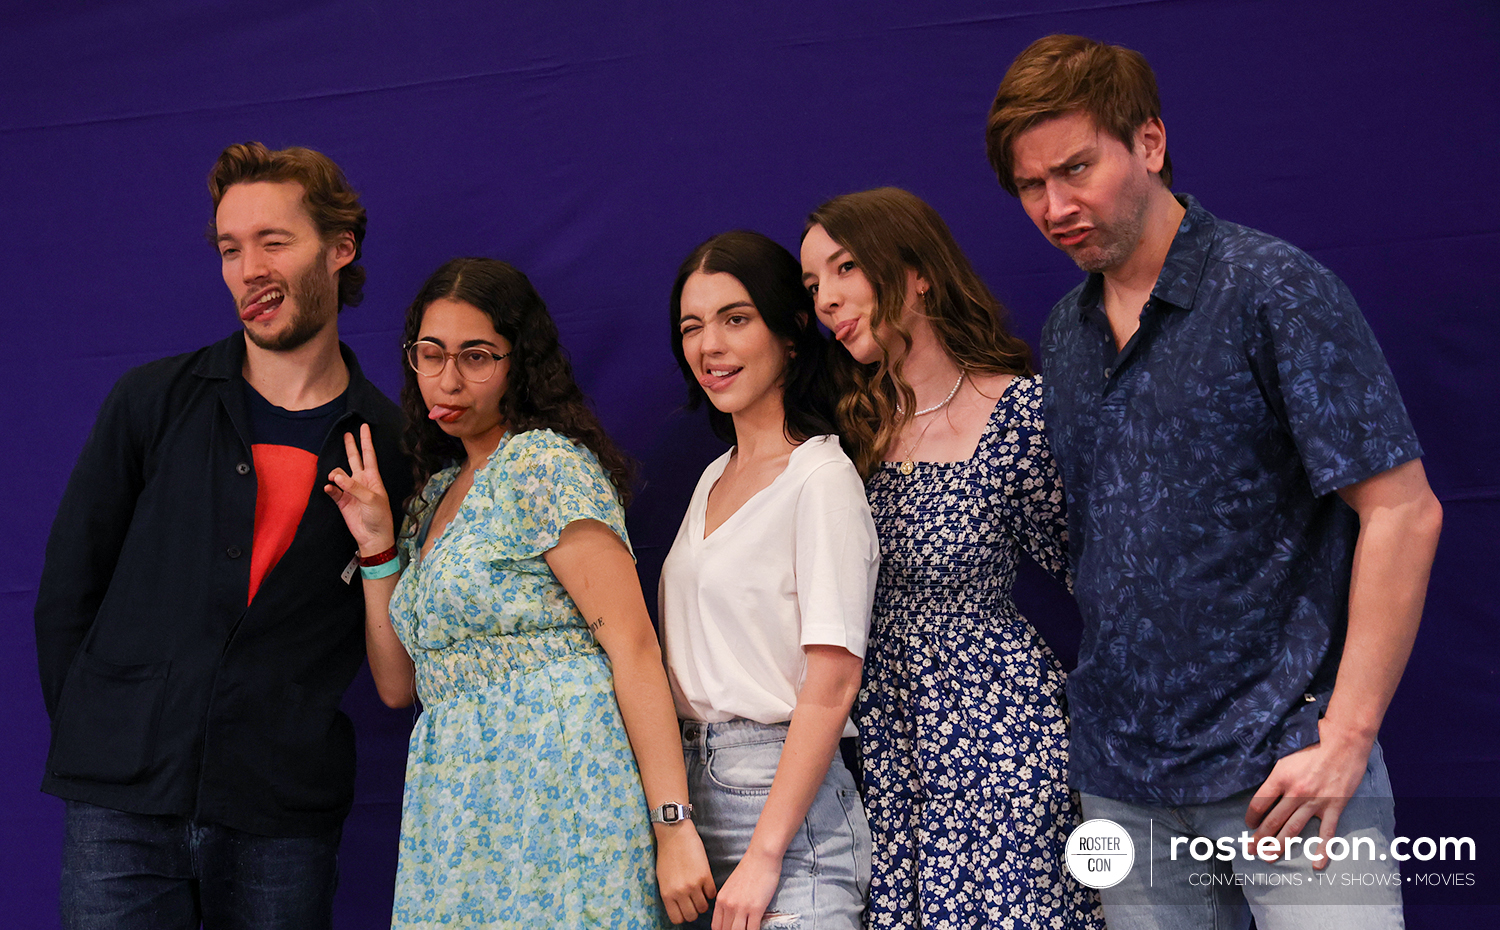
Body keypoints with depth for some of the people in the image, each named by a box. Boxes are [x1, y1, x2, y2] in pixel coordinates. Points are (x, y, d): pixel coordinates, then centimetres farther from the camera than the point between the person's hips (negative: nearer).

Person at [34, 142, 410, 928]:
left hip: (284, 819, 0)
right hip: (122, 807, 0)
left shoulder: (390, 443, 2)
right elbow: (67, 589, 6)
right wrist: (89, 746, 4)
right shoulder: (152, 402, 3)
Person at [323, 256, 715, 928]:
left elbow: (634, 647, -15)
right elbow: (398, 684, 17)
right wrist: (376, 547, 6)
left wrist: (673, 827, -21)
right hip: (460, 810, 7)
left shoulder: (546, 467, -8)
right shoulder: (434, 493, 17)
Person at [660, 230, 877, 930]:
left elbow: (831, 683, -16)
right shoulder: (716, 479, 14)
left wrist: (764, 855, -19)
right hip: (694, 787, 7)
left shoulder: (822, 477, -10)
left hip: (783, 799, -7)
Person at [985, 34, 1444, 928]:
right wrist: (1100, 735, 9)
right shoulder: (1065, 336, 9)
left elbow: (1402, 511, -12)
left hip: (1281, 760, -5)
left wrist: (1345, 737, -16)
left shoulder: (1274, 289, -9)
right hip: (1120, 775, 5)